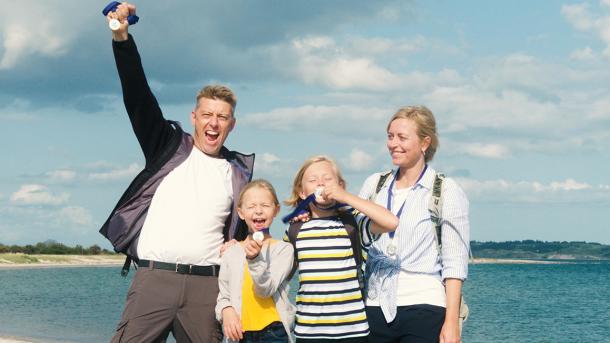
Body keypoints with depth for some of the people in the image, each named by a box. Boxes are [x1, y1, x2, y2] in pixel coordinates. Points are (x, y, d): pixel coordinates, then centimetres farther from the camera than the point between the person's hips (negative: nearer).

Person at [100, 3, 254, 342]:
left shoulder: (238, 172, 15)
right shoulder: (169, 147, 10)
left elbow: (247, 227, 24)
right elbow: (138, 98, -1)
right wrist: (122, 38, -12)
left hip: (206, 285, 2)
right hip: (153, 278, -2)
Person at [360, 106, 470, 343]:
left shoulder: (446, 191, 1)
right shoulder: (375, 184, 14)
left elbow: (455, 263, -3)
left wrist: (451, 322, -10)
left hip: (424, 309, -4)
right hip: (375, 309, 4)